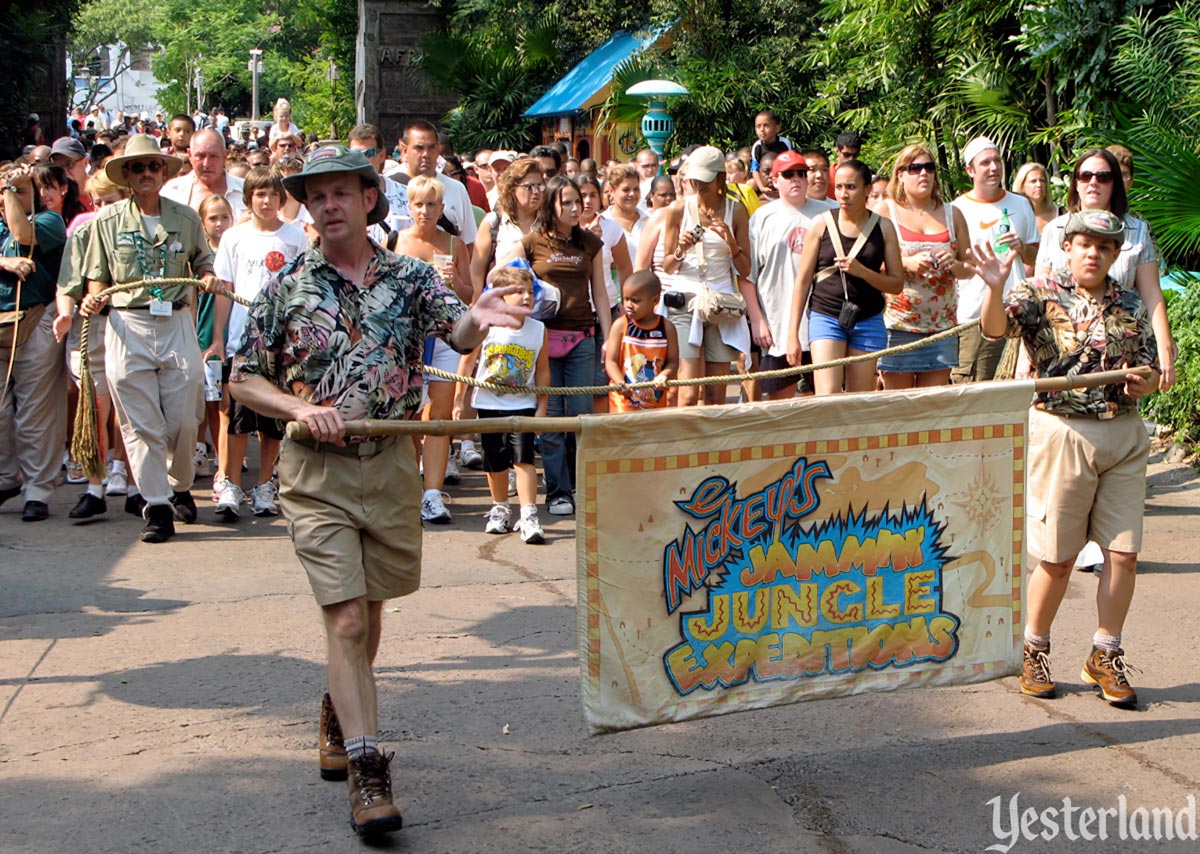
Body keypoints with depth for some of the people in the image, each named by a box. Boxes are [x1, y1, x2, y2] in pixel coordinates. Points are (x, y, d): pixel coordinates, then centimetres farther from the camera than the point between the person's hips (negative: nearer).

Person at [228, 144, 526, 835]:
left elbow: (458, 331, -15)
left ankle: (340, 709, 44)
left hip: (392, 465, 2)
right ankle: (366, 769, -8)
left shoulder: (409, 277, 2)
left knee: (370, 608, 18)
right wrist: (300, 408, -14)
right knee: (346, 618, -10)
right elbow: (243, 380, 4)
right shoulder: (287, 289, 0)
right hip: (318, 472, -2)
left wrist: (477, 319, -39)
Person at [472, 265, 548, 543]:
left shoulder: (538, 330, -4)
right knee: (495, 461, 12)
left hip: (523, 405, -1)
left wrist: (541, 406, 4)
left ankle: (529, 515, -13)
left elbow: (543, 370, 5)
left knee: (523, 458, -13)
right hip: (488, 404, 1)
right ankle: (500, 509, 31)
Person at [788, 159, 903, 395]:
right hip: (826, 316, -2)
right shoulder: (822, 224, 1)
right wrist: (792, 334, 2)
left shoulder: (883, 227, 4)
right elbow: (803, 279, 4)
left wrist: (861, 271, -14)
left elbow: (897, 283, 4)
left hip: (868, 321, 2)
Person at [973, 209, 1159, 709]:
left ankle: (1105, 657, 16)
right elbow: (996, 328, -21)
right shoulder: (1042, 295, -3)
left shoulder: (1130, 306, 10)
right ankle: (1034, 650, 21)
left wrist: (1141, 383, -9)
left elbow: (1151, 371, 14)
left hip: (1124, 434, 4)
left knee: (1122, 552, 2)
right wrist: (995, 288, -39)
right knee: (1058, 557, 2)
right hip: (1063, 432, -4)